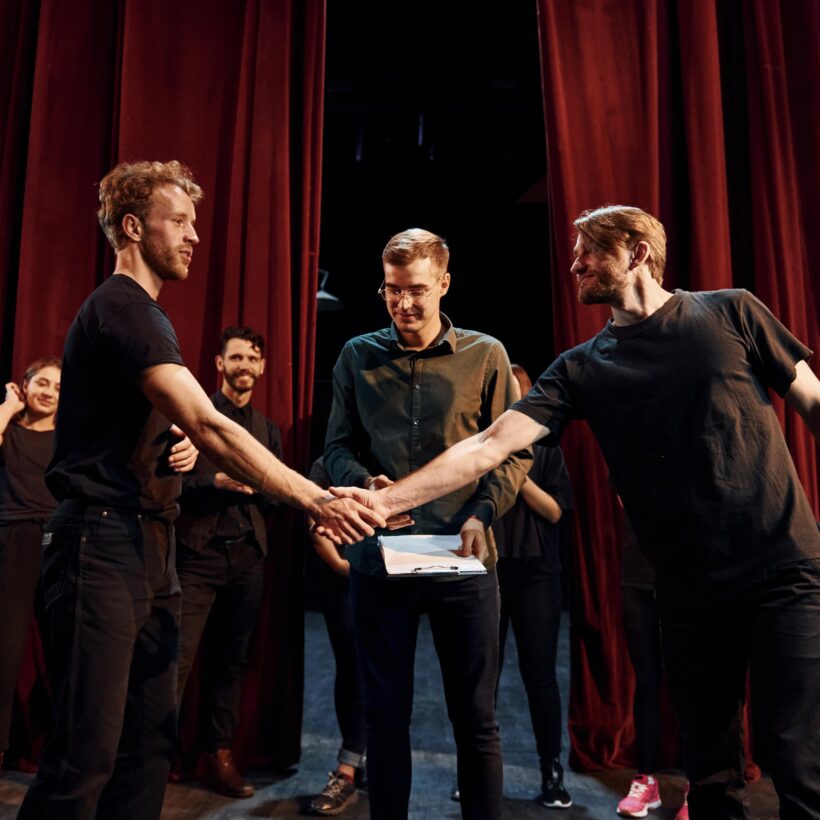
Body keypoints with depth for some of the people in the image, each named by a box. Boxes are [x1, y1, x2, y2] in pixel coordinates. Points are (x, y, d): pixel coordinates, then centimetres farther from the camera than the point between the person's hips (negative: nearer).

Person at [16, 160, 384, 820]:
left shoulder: (146, 315, 19)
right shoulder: (120, 308, -12)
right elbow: (210, 424, -24)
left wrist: (181, 445, 4)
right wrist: (315, 501, -26)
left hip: (149, 543, 9)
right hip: (104, 542, -9)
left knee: (150, 740, 11)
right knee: (87, 752, -4)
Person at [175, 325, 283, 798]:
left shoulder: (269, 429, 14)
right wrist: (215, 482, -18)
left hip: (248, 555, 4)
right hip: (198, 552, -4)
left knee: (233, 660, 10)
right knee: (177, 660, -7)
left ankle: (218, 756, 21)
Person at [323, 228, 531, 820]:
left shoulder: (486, 356, 2)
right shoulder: (357, 356, 8)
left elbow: (514, 450, 2)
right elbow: (338, 446, 8)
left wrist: (484, 513, -13)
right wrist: (363, 482, -13)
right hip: (378, 559, 2)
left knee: (475, 716, 9)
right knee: (386, 712, 13)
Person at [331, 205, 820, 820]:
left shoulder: (731, 313, 3)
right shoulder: (582, 369, 4)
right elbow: (489, 446, -5)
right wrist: (387, 500, -15)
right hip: (689, 591, 2)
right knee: (711, 769, 11)